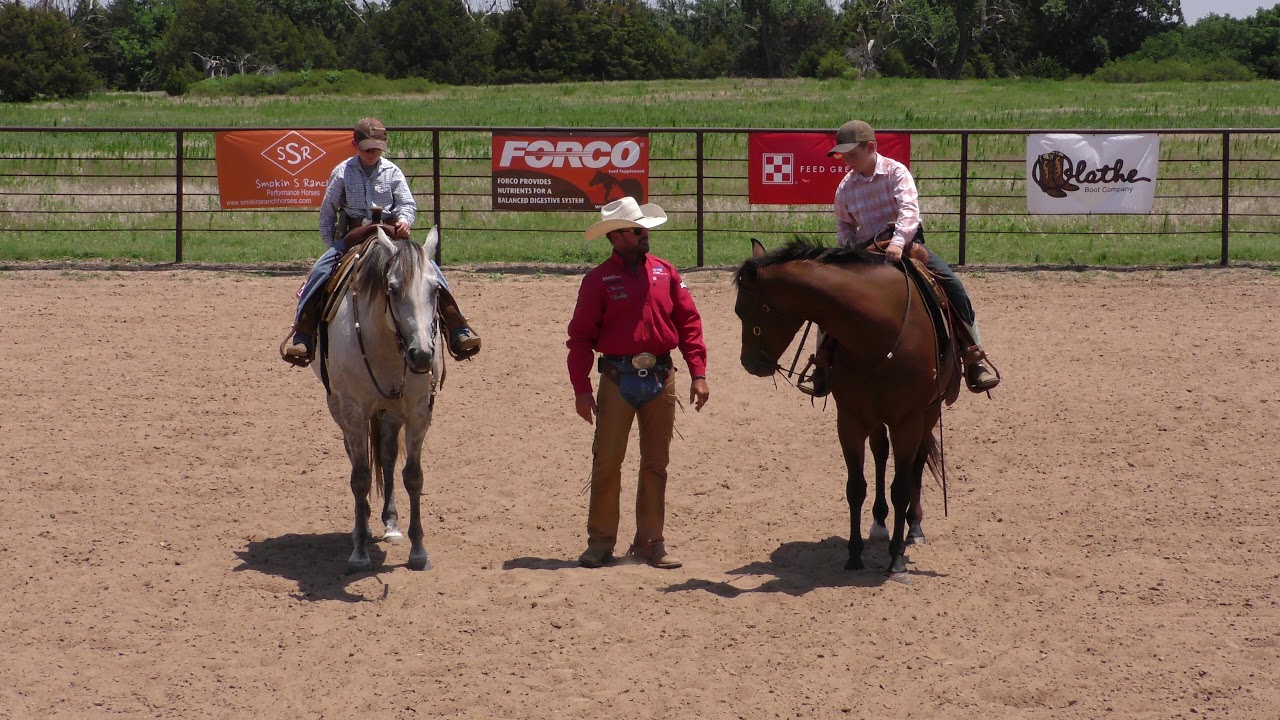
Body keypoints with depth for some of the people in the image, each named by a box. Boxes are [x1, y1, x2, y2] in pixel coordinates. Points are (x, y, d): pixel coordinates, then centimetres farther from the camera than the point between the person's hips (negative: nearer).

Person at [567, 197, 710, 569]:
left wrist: (698, 373, -2)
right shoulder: (599, 280, -2)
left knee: (656, 463, 8)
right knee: (606, 461, -1)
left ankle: (650, 541, 17)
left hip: (660, 378, 3)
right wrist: (581, 388, -10)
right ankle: (600, 541, 7)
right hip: (618, 380, -3)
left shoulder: (665, 273, 7)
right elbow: (580, 336, -4)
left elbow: (689, 323, 7)